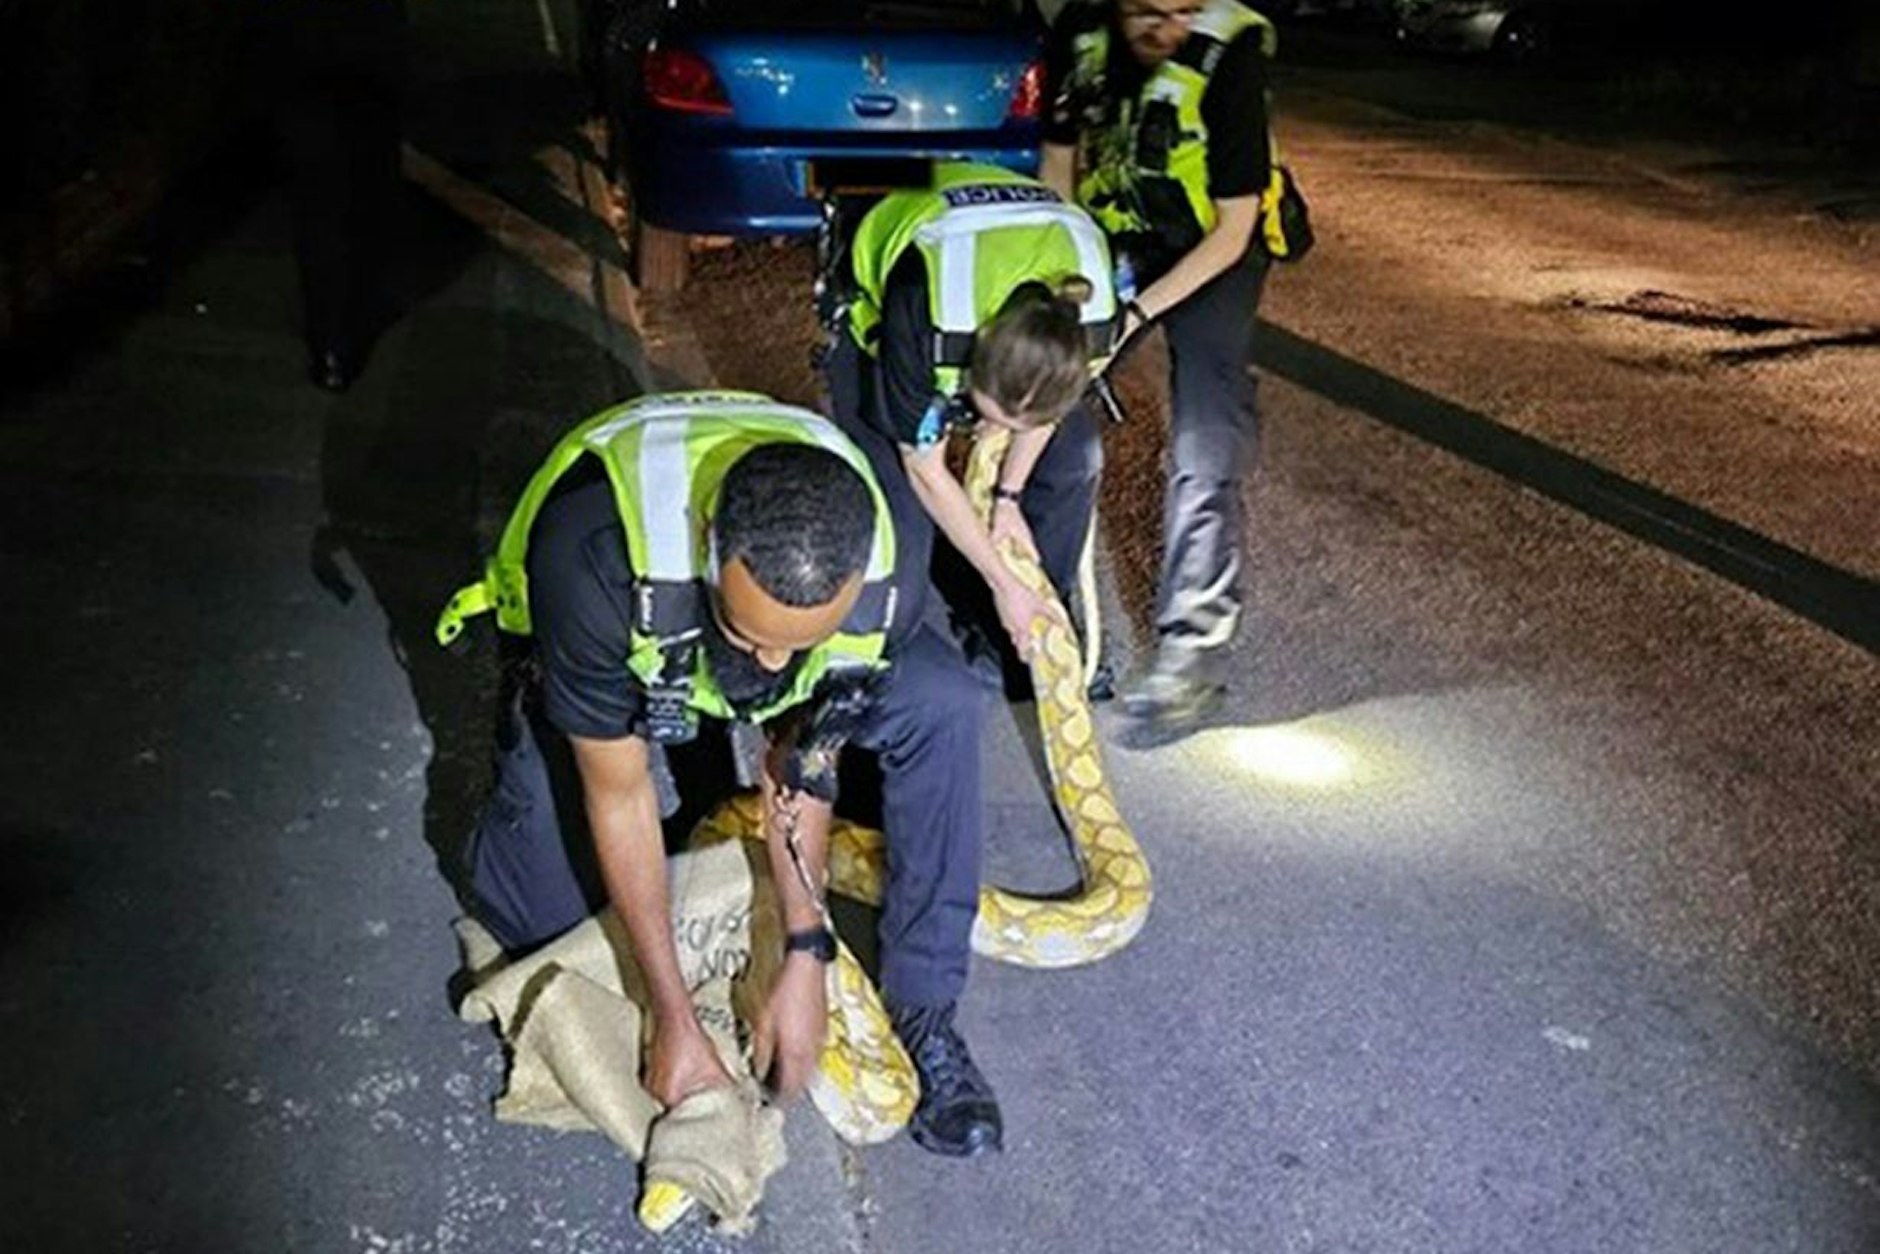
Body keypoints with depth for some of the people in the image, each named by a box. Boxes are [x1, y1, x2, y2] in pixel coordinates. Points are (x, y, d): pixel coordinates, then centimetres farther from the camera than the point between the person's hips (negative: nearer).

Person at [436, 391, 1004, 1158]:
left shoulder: (869, 573, -34)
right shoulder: (597, 558, -44)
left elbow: (803, 764, -18)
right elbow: (618, 795, -31)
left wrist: (806, 958, -18)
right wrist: (674, 1020, -26)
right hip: (610, 665, -1)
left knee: (941, 703, -24)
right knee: (539, 916, -11)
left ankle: (924, 1013, -11)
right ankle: (530, 736, 20)